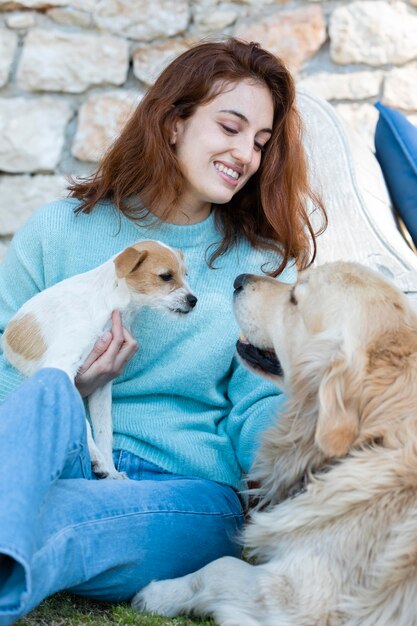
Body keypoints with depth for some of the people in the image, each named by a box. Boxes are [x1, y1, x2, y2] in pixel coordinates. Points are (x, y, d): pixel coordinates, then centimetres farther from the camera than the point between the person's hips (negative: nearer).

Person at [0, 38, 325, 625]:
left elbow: (259, 411, 5)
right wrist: (67, 392, -13)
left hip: (190, 491, 0)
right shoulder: (57, 231, 7)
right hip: (53, 462, 0)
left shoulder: (264, 267, 12)